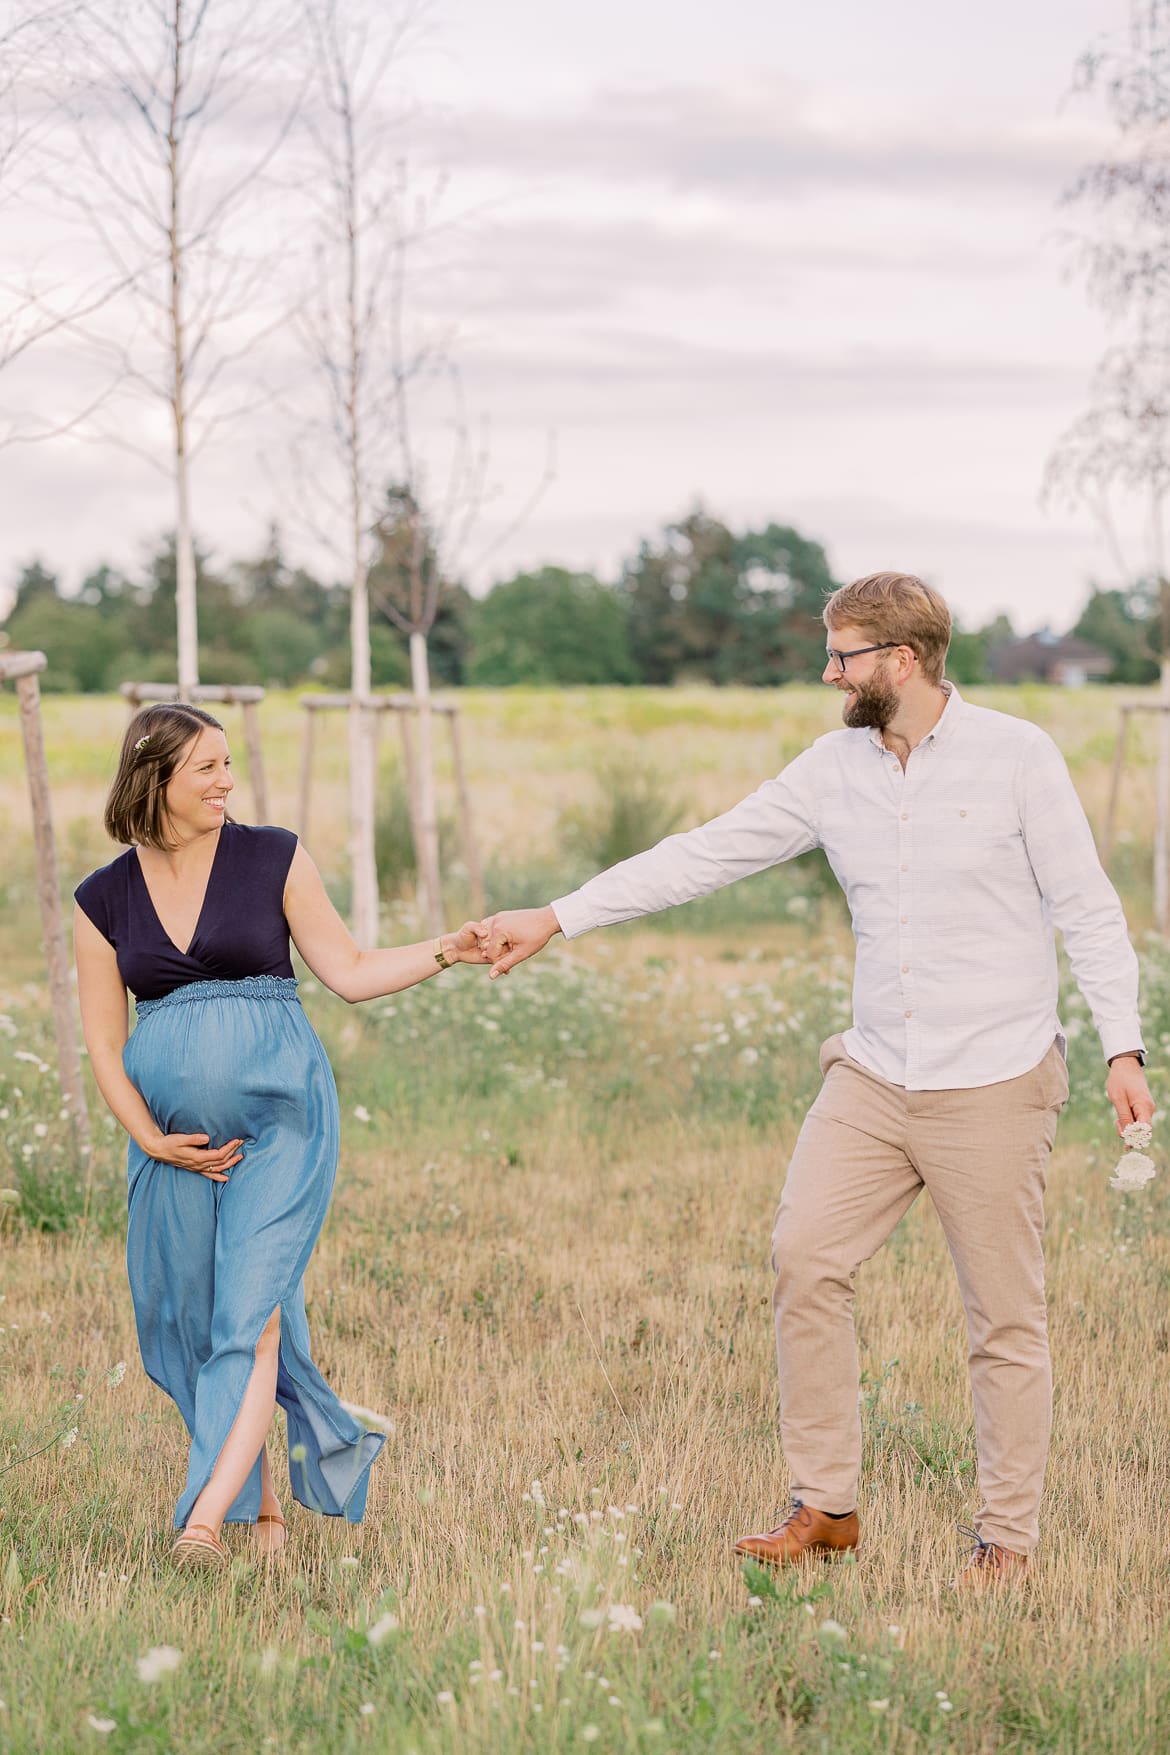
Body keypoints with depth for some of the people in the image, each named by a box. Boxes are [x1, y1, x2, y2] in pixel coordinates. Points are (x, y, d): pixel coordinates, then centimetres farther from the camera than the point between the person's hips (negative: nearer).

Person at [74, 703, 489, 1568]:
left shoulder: (272, 859, 2)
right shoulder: (105, 900, 6)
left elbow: (349, 971, 3)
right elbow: (104, 1042, 8)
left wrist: (445, 951, -10)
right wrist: (151, 1139, -4)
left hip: (278, 1115, -3)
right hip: (174, 1135, 3)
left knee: (250, 1309, -14)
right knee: (189, 1322, 5)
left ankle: (207, 1514, -20)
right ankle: (265, 1502, 20)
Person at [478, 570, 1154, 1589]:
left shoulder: (1015, 757, -6)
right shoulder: (834, 769, 6)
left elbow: (1088, 912, -4)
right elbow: (707, 855, 7)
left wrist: (1123, 1050, -12)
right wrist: (555, 919, 4)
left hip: (993, 1084, -4)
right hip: (875, 1075, 4)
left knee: (1006, 1316, 1)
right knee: (805, 1258, -8)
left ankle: (1009, 1535, 14)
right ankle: (825, 1507, 4)